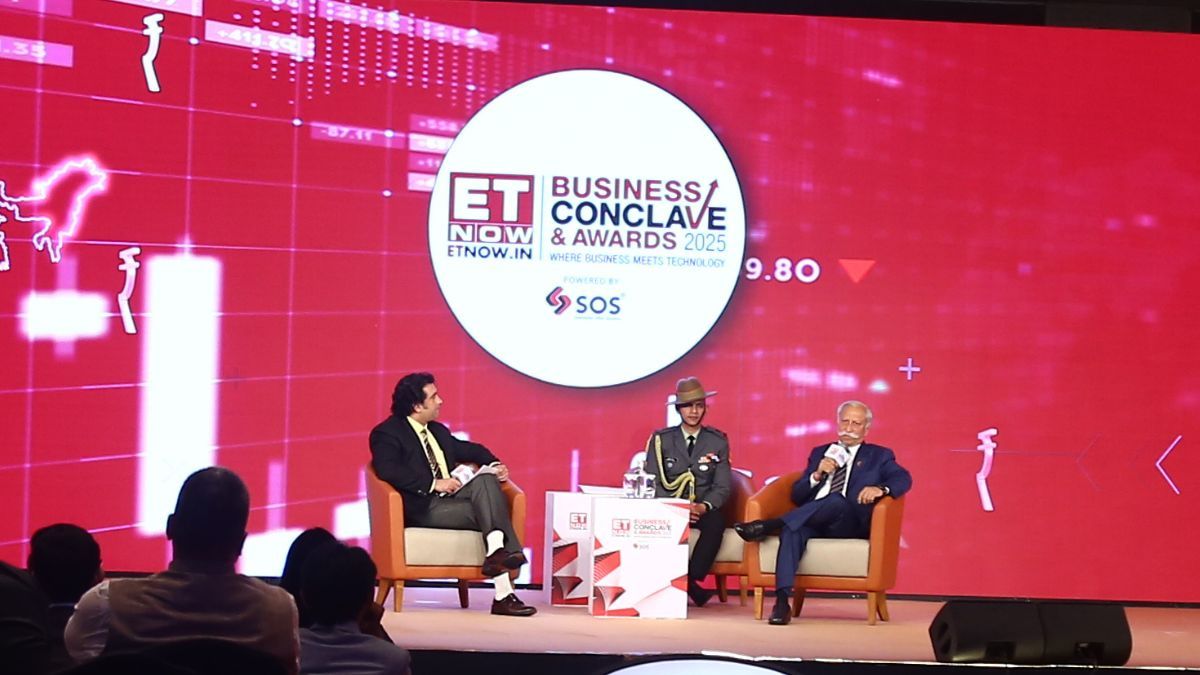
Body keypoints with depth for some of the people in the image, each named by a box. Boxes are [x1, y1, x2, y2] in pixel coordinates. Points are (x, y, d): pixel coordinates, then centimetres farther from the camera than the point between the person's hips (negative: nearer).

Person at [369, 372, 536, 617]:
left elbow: (469, 450, 34)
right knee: (487, 512, -26)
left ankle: (496, 552, -36)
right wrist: (434, 484, -24)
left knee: (485, 480, -23)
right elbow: (387, 469, -21)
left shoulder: (438, 431, 23)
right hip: (424, 508, -7)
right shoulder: (387, 433, -3)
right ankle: (503, 594, -33)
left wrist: (495, 465, 11)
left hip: (451, 496, 7)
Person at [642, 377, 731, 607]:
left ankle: (693, 577, -26)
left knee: (716, 521, -35)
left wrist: (704, 506, -21)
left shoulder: (718, 441, 8)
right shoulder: (660, 440, 6)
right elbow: (652, 483, -3)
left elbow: (722, 487, 2)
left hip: (703, 510, 1)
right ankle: (691, 587, -28)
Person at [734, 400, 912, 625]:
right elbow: (797, 496, 20)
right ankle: (782, 600, -45)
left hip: (849, 523, -2)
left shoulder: (878, 456, 20)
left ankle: (767, 525, -41)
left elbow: (903, 478, 1)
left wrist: (880, 488, -21)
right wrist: (817, 475, -1)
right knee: (792, 530, -34)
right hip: (813, 522, 2)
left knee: (837, 500, -37)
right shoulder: (820, 453, 28)